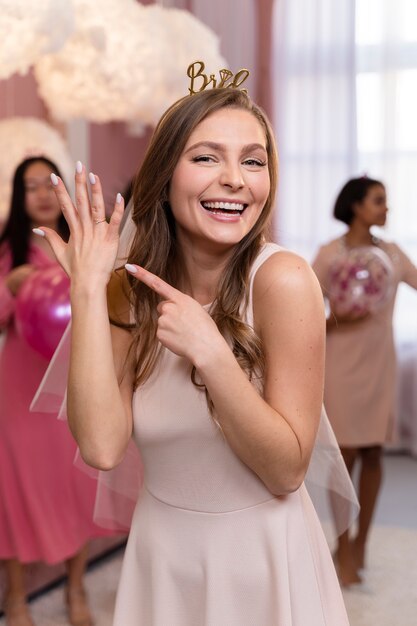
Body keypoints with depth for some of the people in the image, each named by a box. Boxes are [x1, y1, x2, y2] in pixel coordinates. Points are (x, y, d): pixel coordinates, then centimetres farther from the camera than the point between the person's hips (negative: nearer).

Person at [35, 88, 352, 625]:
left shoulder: (282, 279, -21)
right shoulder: (128, 290, -9)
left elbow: (287, 471, -20)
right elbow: (101, 447, -22)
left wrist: (210, 354, -32)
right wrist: (87, 286, -23)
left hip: (264, 555, -3)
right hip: (160, 557, 3)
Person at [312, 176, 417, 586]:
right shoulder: (330, 254, -6)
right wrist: (338, 320, -21)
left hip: (381, 365, 4)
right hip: (344, 365, -4)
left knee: (373, 454, 7)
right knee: (347, 454, -2)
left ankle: (361, 543, 20)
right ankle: (343, 550, 9)